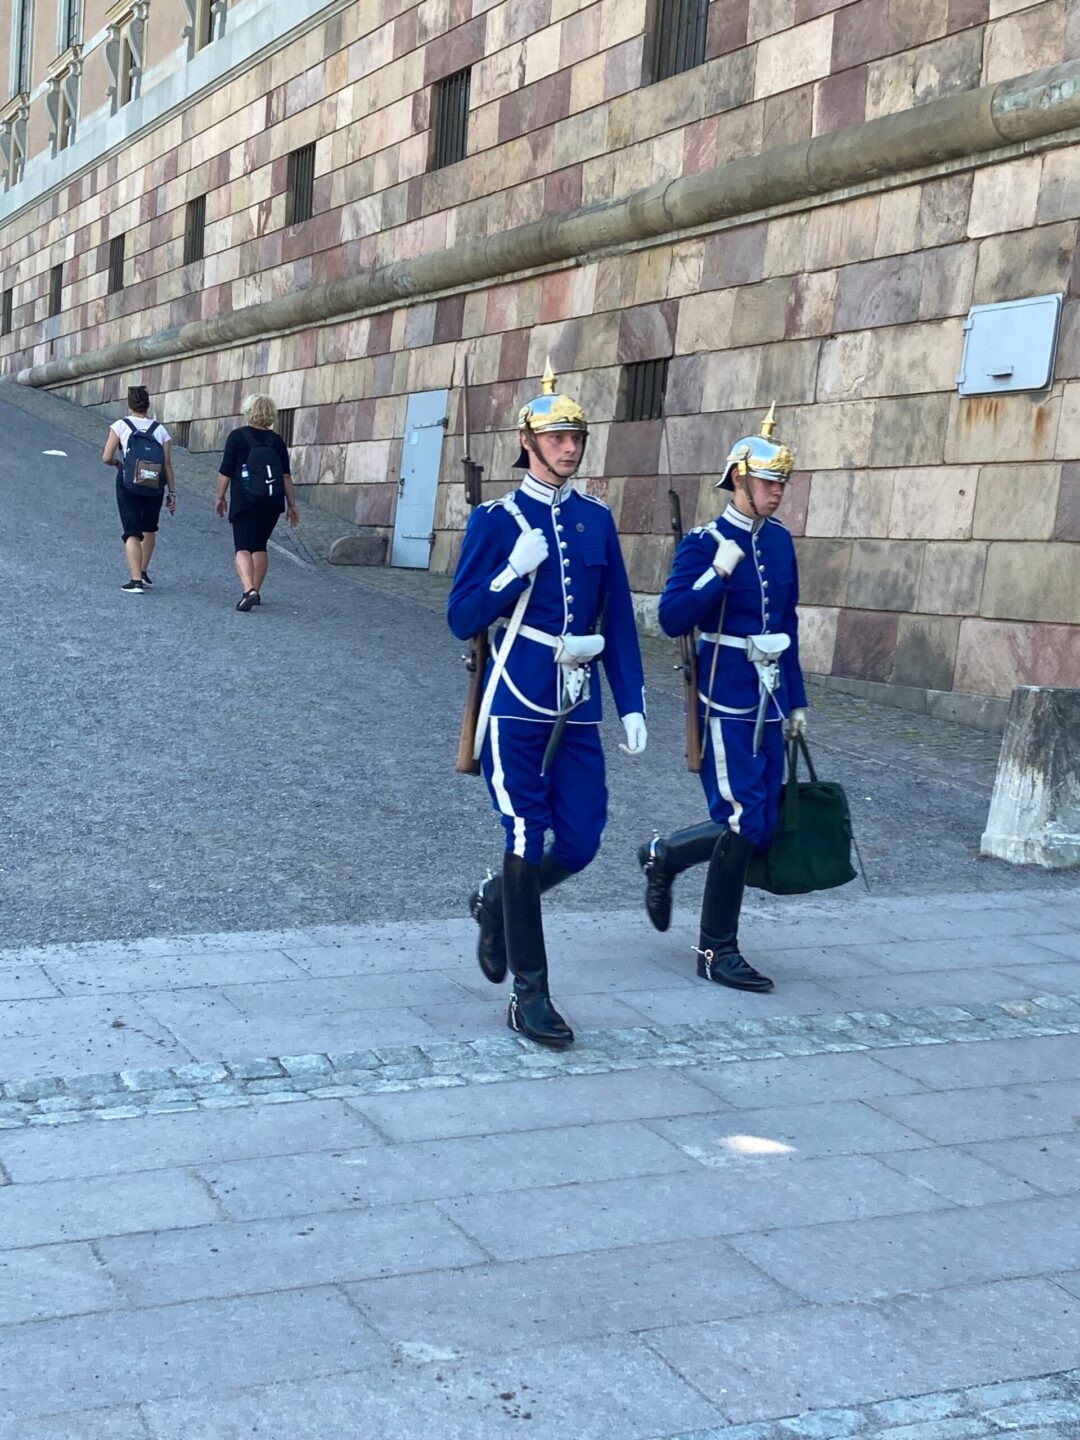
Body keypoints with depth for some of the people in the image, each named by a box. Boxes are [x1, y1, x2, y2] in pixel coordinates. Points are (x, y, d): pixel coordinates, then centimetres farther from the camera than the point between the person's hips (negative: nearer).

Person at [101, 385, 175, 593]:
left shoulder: (120, 426, -2)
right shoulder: (160, 430, 4)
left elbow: (107, 457, -6)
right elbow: (167, 464, 2)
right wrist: (172, 492, 6)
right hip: (154, 485, 2)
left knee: (132, 532, -1)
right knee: (149, 529, 23)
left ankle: (135, 580, -12)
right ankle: (143, 573, 29)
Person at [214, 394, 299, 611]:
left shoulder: (237, 437, -3)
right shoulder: (277, 441, 5)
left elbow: (225, 472, -3)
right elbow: (286, 476, 3)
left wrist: (220, 497, 7)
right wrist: (292, 505, 8)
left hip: (244, 502, -4)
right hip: (272, 504, 4)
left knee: (243, 548, -7)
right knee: (260, 546, 17)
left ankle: (249, 590, -28)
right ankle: (255, 591, 22)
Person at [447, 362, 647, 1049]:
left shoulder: (597, 519, 9)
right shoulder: (497, 520, -3)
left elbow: (619, 619, 10)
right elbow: (462, 620, -5)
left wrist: (633, 704, 5)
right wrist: (516, 570, -18)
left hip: (577, 709, 4)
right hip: (516, 705, -4)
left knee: (580, 842, 3)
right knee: (528, 842, -3)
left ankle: (496, 902, 34)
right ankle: (530, 996, 8)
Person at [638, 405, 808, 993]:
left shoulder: (779, 541, 12)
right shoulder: (704, 544, -8)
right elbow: (672, 619, -16)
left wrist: (795, 700, 16)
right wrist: (719, 573, -24)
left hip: (767, 699, 7)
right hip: (726, 698, -7)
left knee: (760, 824, 8)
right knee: (743, 824, -7)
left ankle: (663, 856, 33)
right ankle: (718, 951, 10)